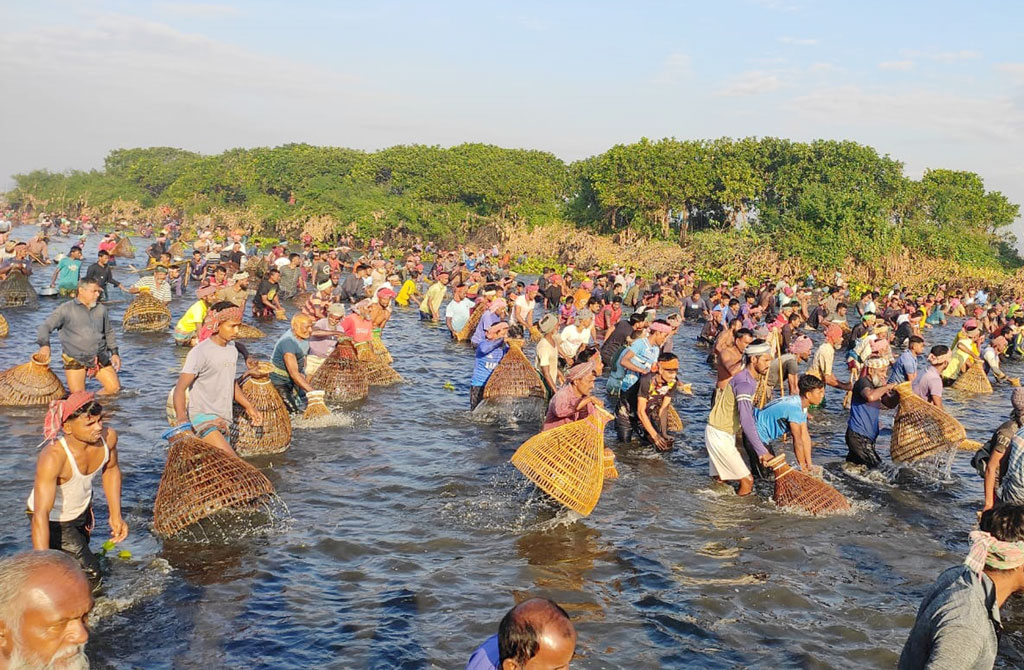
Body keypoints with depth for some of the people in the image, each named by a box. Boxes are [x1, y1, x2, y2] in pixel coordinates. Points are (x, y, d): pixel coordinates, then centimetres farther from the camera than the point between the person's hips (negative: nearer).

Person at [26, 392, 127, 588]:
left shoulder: (108, 437, -22)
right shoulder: (53, 458, -40)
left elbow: (110, 470, 2)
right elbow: (41, 515, -42)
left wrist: (115, 516, 0)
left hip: (82, 510, 7)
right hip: (53, 520, -7)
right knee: (89, 575, -11)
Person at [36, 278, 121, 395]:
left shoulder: (101, 309, 11)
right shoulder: (66, 309, -3)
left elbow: (109, 332, 23)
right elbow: (44, 327, -5)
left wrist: (114, 353, 15)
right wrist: (44, 344, -23)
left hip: (100, 358, 4)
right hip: (75, 360, -4)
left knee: (115, 388, -5)